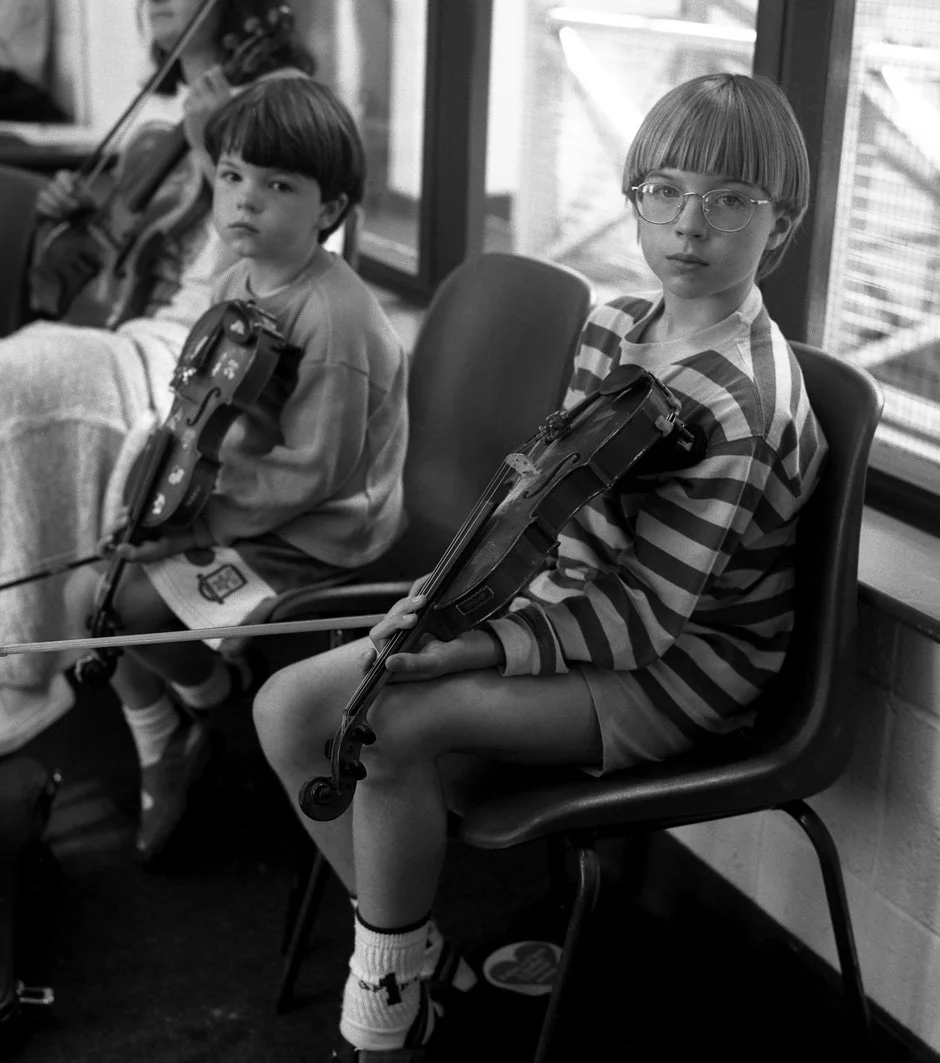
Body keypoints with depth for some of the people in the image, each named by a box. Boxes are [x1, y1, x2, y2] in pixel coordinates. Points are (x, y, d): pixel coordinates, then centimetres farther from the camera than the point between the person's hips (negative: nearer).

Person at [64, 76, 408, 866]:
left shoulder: (333, 317, -26)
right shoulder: (237, 286, 3)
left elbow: (310, 472, -25)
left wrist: (199, 520, -20)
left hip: (313, 536, -9)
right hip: (238, 503, 9)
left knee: (127, 599, -17)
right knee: (87, 587, 0)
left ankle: (210, 697, 16)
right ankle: (162, 760, 16)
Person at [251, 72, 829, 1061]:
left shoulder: (746, 405, -22)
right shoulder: (614, 323, 3)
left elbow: (648, 616, -22)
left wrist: (465, 646, -27)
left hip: (681, 662, -8)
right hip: (563, 602, 8)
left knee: (391, 727, -27)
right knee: (289, 707, -6)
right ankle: (405, 945, 10)